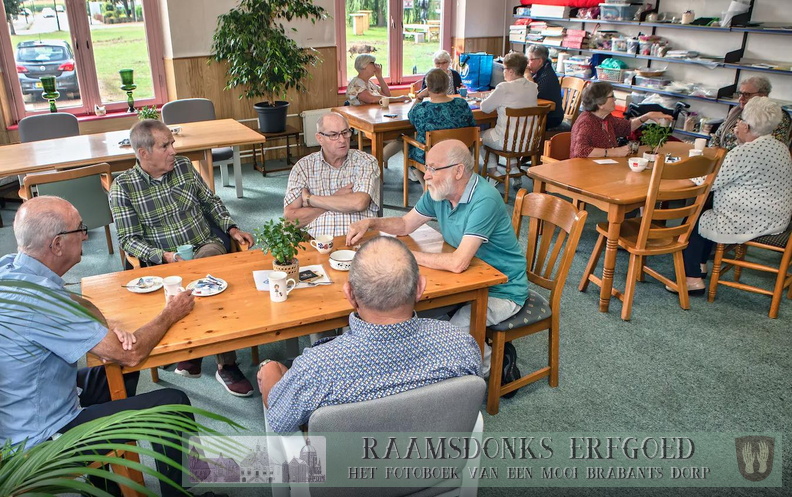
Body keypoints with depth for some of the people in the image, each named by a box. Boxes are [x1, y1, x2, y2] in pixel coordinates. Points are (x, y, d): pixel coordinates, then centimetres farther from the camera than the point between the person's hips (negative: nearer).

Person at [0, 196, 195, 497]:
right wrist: (170, 314, -10)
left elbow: (78, 305, 9)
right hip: (40, 440, -9)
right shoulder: (40, 299, -33)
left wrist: (109, 331, -11)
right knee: (173, 404, -7)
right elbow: (131, 354, -27)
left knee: (121, 372, 24)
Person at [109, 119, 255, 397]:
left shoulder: (184, 166, 7)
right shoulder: (123, 187, -4)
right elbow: (129, 240, -6)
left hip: (206, 248, 3)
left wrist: (231, 228, 3)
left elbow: (210, 202, 17)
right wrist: (163, 256, -21)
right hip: (164, 263, -3)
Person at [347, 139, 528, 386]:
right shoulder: (439, 192, -3)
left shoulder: (484, 200, -29)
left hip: (502, 290, -8)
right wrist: (370, 223, -7)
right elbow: (405, 224, 11)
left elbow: (458, 263, -35)